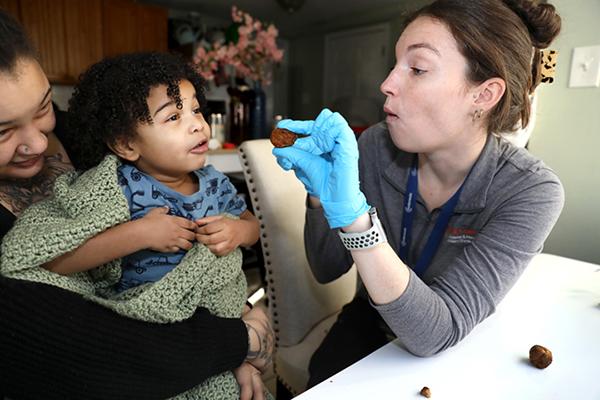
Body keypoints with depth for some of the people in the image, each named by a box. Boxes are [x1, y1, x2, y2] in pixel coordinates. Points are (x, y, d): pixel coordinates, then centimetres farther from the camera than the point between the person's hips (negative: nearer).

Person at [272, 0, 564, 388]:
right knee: (325, 380, -21)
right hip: (371, 322, 1)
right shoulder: (375, 147, -17)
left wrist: (352, 213, -41)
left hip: (457, 354, 0)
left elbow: (435, 334, -29)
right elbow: (327, 269, -10)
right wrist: (321, 191, -28)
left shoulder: (531, 191, -23)